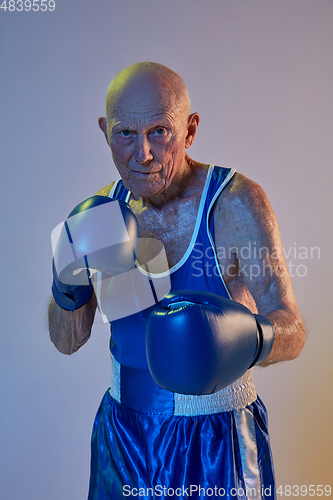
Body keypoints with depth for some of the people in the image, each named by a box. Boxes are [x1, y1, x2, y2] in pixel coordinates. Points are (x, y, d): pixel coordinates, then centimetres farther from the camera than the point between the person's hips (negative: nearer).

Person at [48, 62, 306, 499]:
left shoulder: (236, 203, -18)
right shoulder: (103, 211, -5)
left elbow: (292, 332, -19)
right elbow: (67, 341, -2)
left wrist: (249, 339, -41)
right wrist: (69, 292, -23)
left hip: (216, 444, -3)